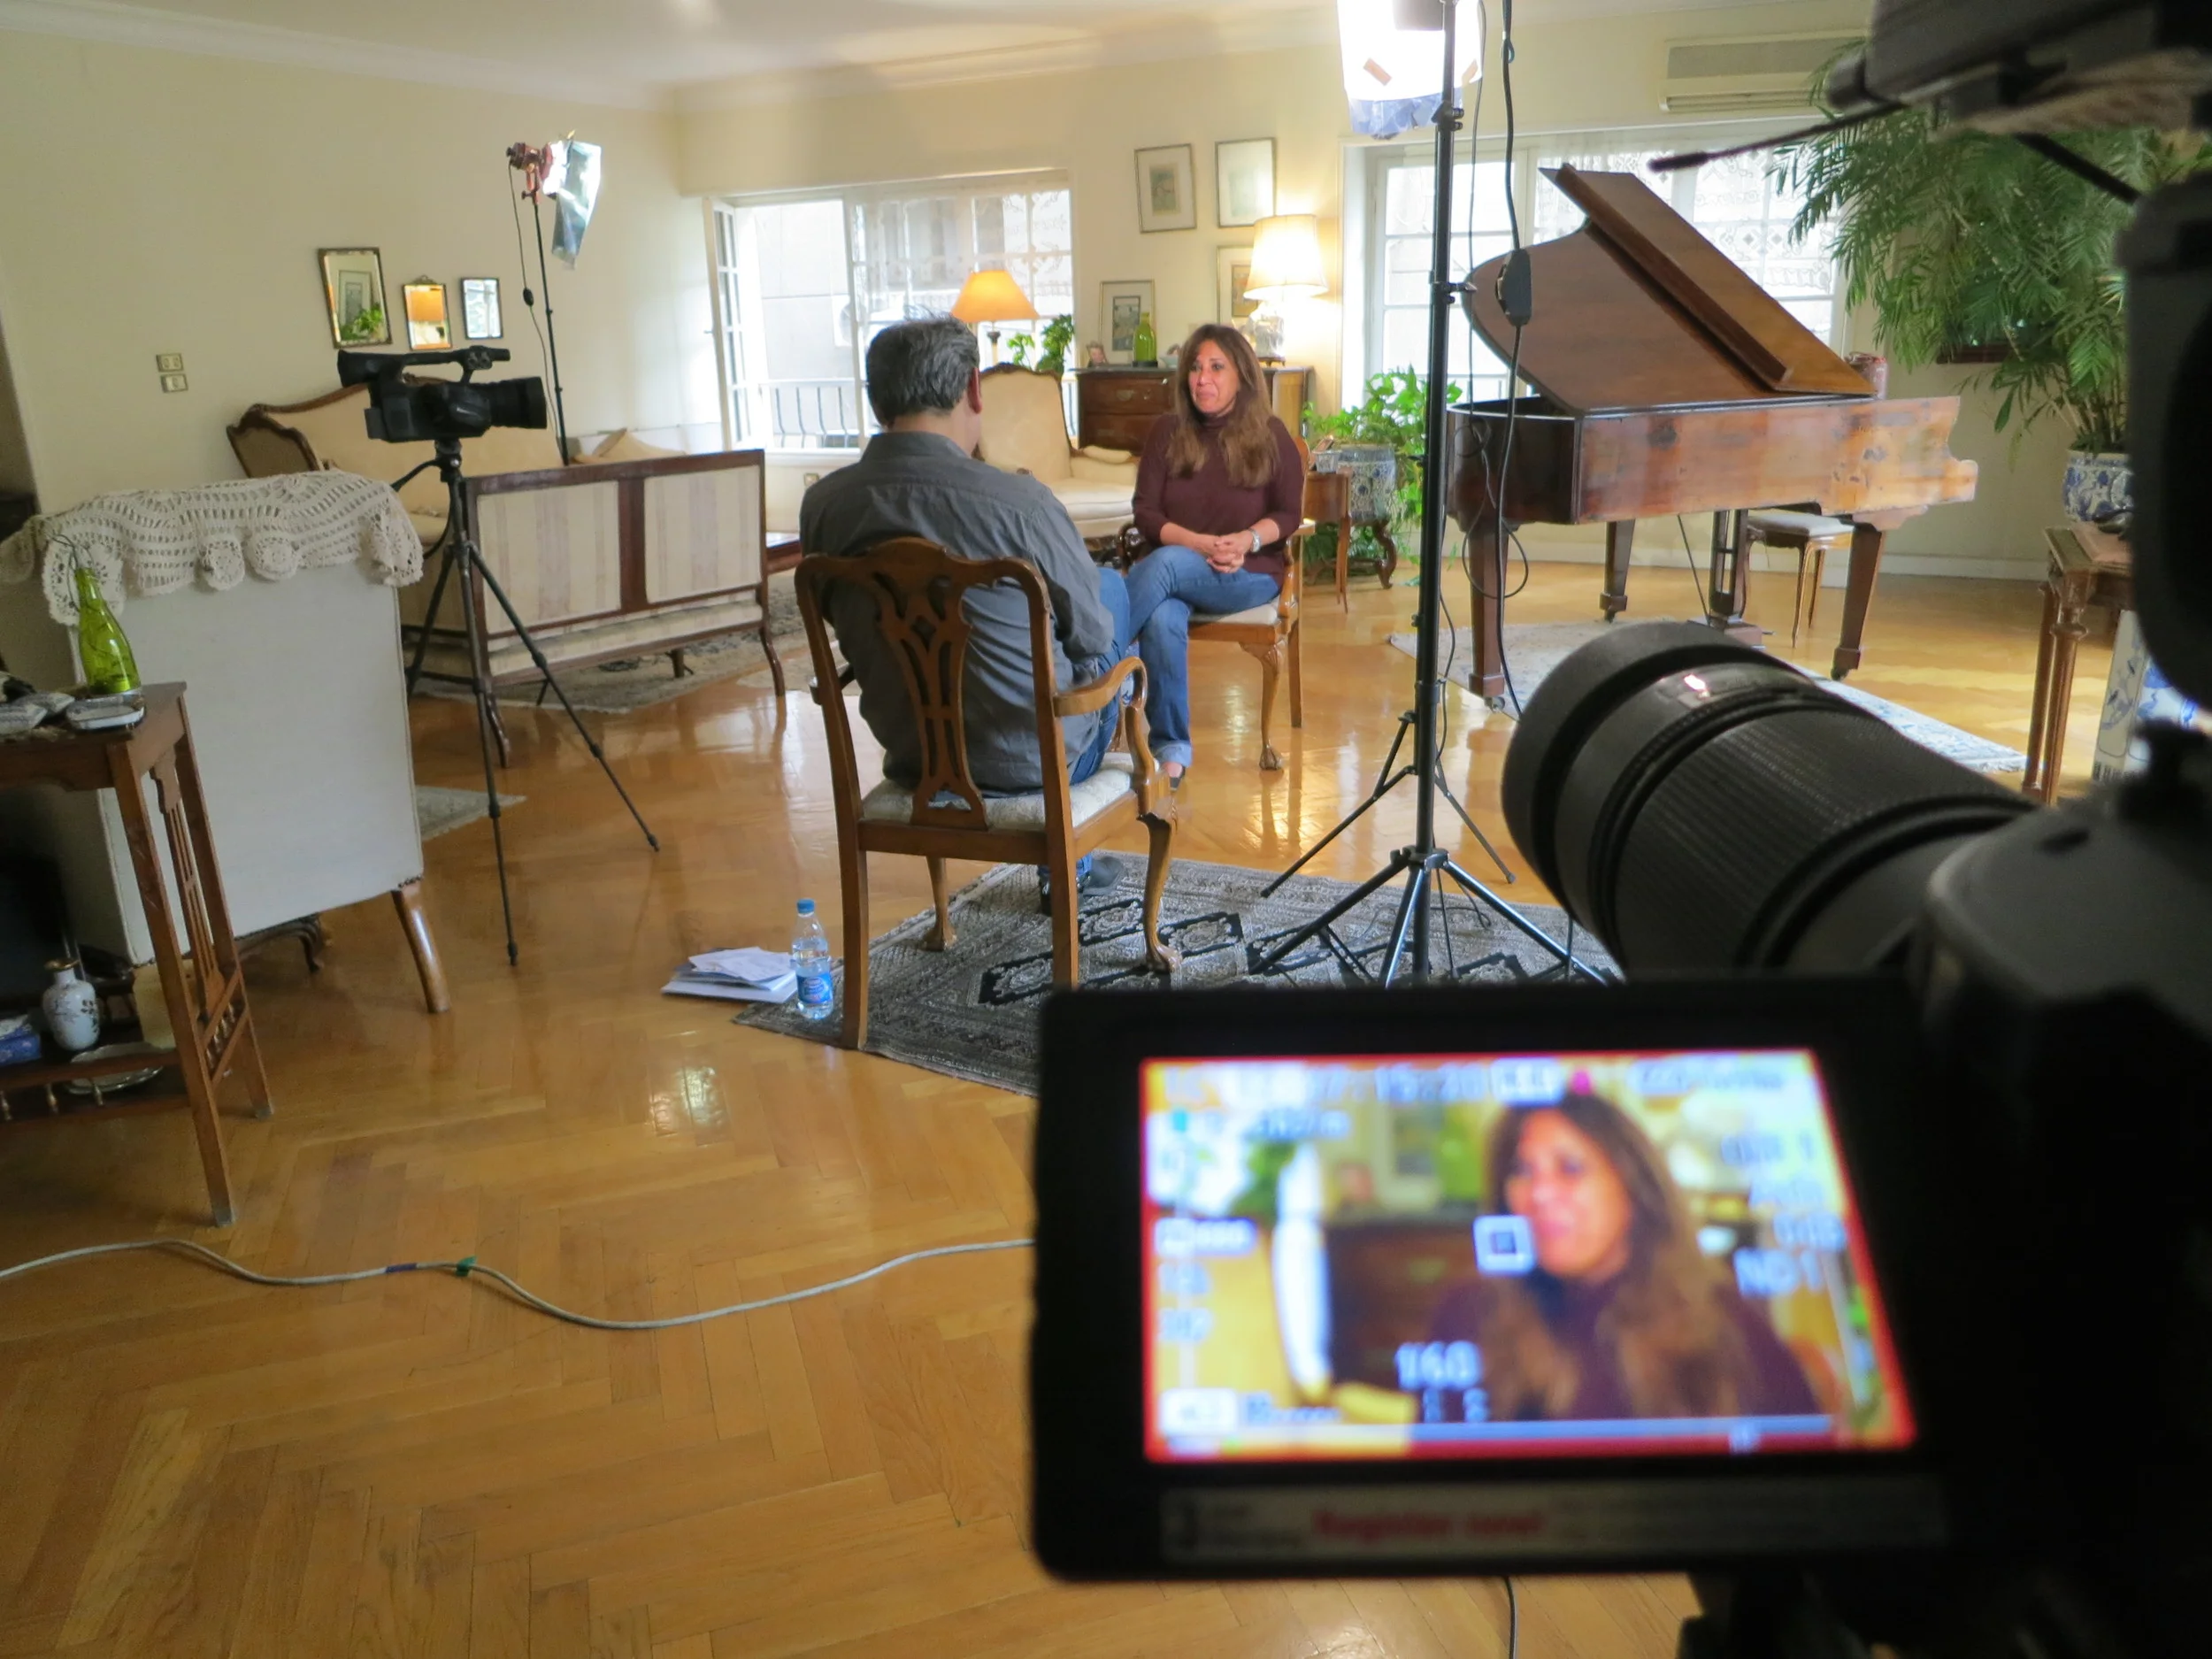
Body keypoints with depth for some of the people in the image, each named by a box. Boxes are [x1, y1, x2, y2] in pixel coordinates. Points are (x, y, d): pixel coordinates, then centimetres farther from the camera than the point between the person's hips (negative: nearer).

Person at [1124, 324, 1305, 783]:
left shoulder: (1271, 436, 4)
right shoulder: (1168, 432, 8)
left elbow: (1289, 514, 5)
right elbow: (1146, 513, 2)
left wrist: (1247, 540, -17)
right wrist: (1202, 544, -16)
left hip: (1249, 573, -2)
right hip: (1175, 568, 2)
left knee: (1167, 563, -36)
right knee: (1162, 620, -36)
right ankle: (1170, 749, -27)